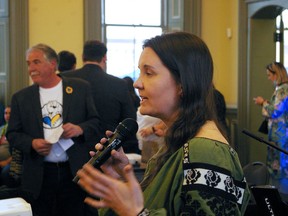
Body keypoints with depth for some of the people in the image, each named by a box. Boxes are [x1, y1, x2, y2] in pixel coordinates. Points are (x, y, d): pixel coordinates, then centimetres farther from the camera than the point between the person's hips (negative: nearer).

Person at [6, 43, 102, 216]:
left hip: (75, 172, -1)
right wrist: (31, 143, -12)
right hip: (39, 176, 1)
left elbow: (96, 122, 5)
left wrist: (80, 129, -16)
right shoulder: (21, 97, 6)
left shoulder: (81, 88, 3)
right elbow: (12, 134, 7)